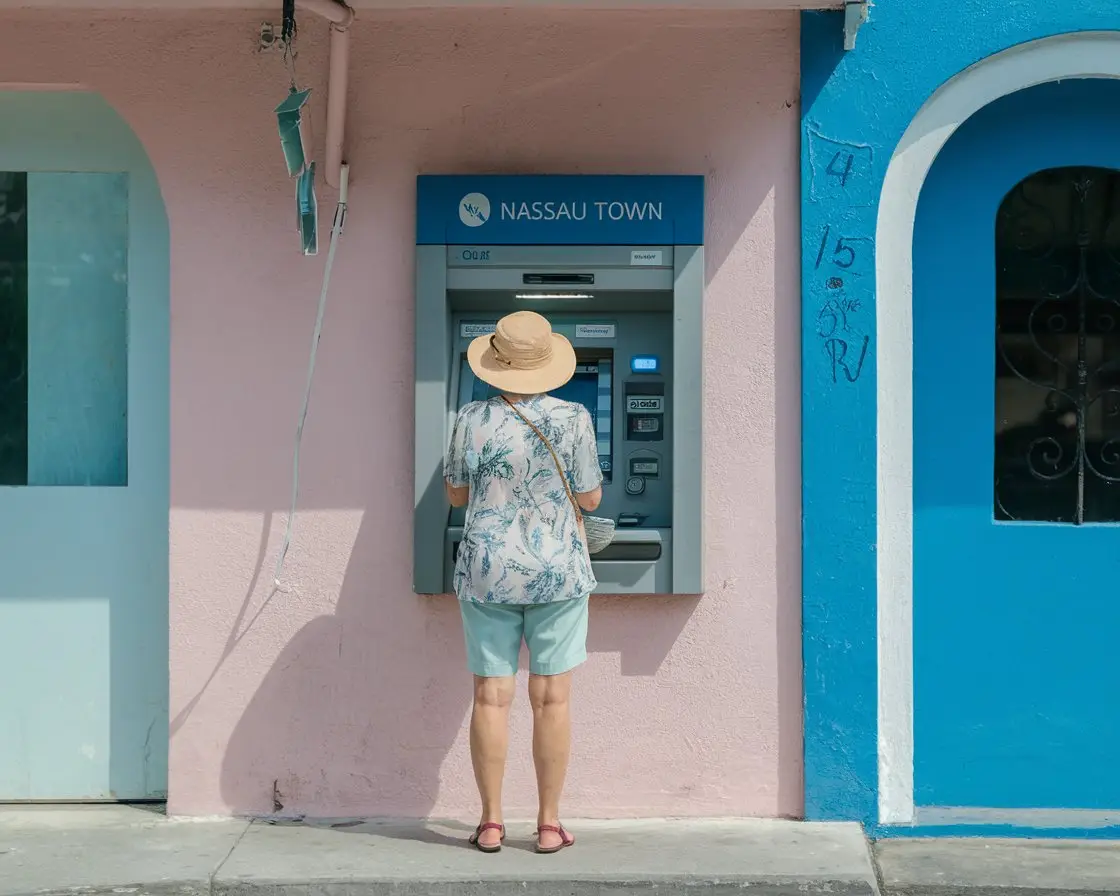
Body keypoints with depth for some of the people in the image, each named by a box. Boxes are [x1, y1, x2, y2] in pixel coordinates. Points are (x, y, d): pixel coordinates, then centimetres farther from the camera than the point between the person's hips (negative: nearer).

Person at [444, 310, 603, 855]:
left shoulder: (474, 420, -5)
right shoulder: (572, 419, -7)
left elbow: (456, 494, 6)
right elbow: (590, 499, -2)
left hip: (487, 573, 1)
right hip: (559, 574, -1)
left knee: (492, 696, 5)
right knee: (552, 697, 4)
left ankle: (491, 824, 10)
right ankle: (549, 825, 9)